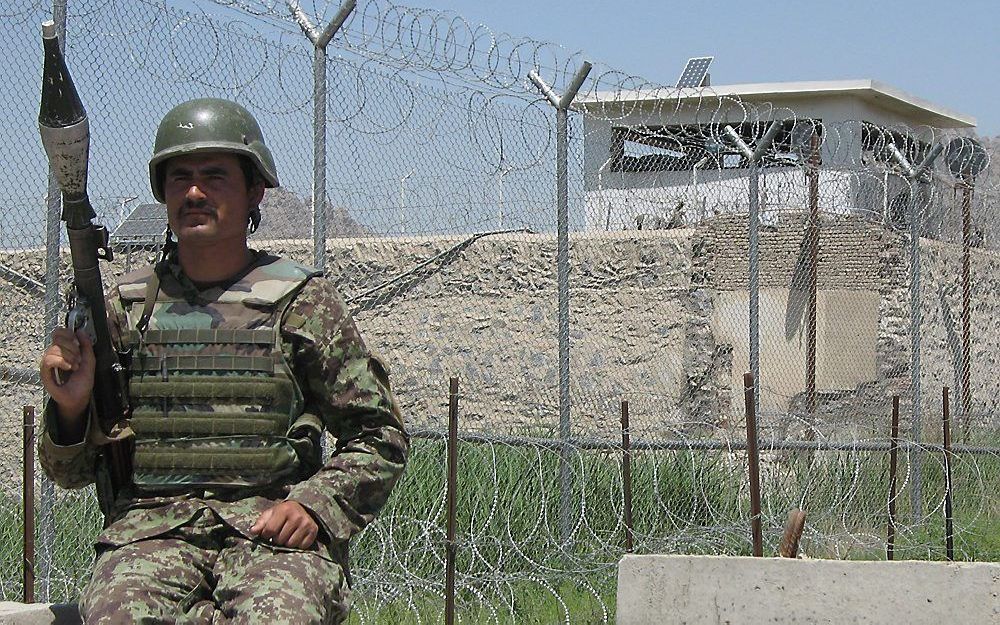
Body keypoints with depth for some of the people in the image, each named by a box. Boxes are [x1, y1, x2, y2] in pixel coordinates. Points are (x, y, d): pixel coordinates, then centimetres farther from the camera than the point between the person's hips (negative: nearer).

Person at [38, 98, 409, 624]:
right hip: (151, 526, 2)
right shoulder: (124, 307, 15)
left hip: (273, 527, -1)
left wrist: (315, 505, -6)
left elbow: (380, 437, 11)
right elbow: (71, 471, 18)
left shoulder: (303, 302, 10)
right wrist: (71, 406, -3)